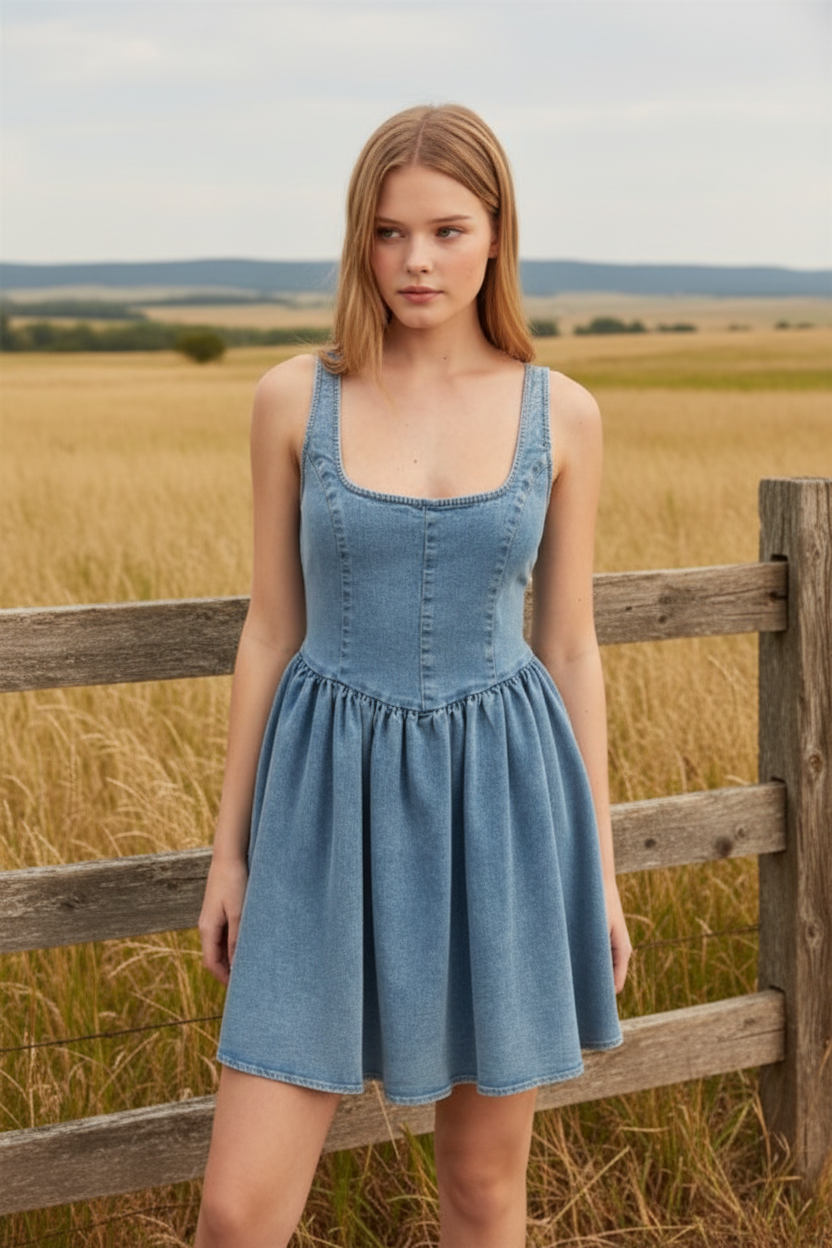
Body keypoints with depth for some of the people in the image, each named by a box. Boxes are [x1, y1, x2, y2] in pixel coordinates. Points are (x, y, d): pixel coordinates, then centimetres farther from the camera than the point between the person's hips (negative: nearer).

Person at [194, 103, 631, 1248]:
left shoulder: (561, 414, 0)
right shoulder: (293, 398, -1)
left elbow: (570, 645, 5)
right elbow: (271, 626, 4)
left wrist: (600, 867, 6)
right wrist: (230, 847, 5)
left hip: (498, 803, 1)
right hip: (337, 803, 0)